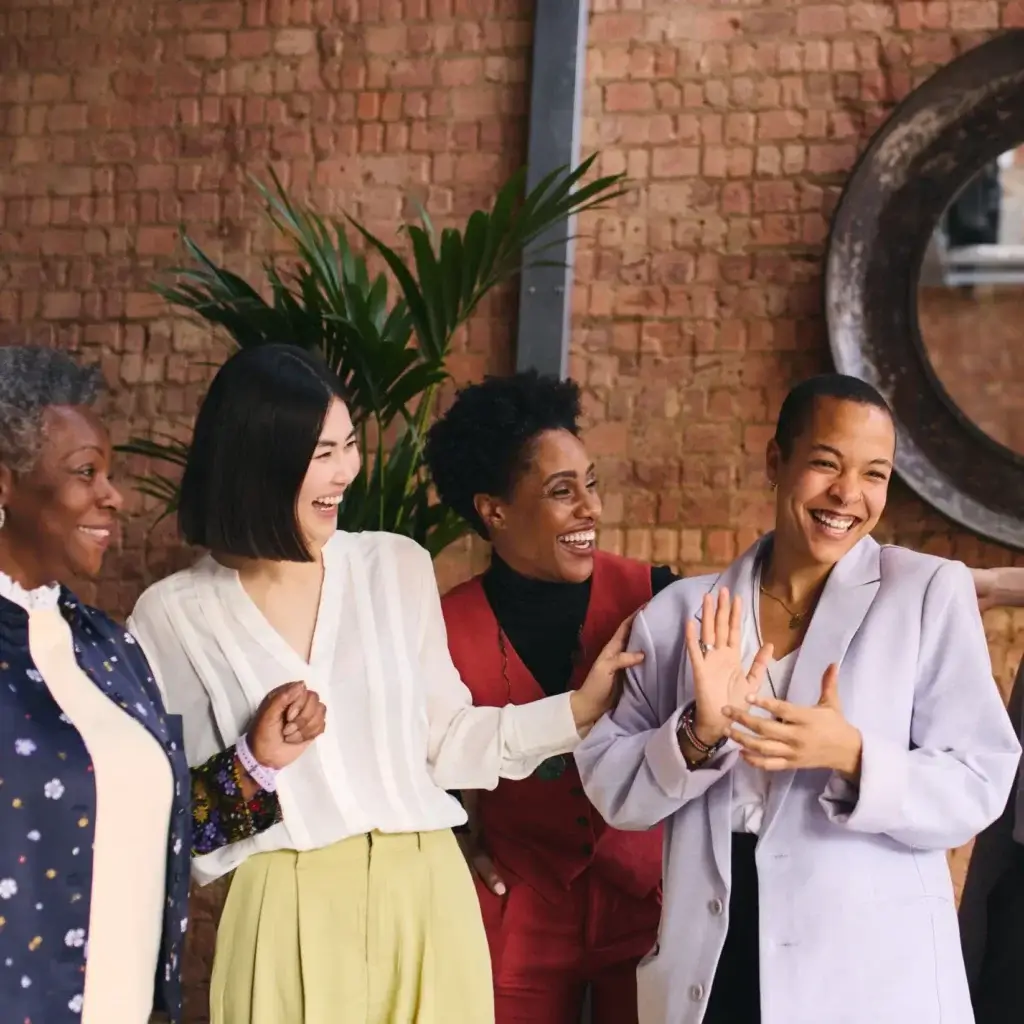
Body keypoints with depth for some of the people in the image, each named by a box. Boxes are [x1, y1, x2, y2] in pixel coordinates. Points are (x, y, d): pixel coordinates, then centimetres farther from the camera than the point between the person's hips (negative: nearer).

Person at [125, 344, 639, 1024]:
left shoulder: (399, 567, 4)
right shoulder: (175, 615, -3)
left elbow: (442, 739, 9)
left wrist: (580, 709, 4)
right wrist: (255, 760, -16)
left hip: (426, 893, 2)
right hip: (288, 914, -2)